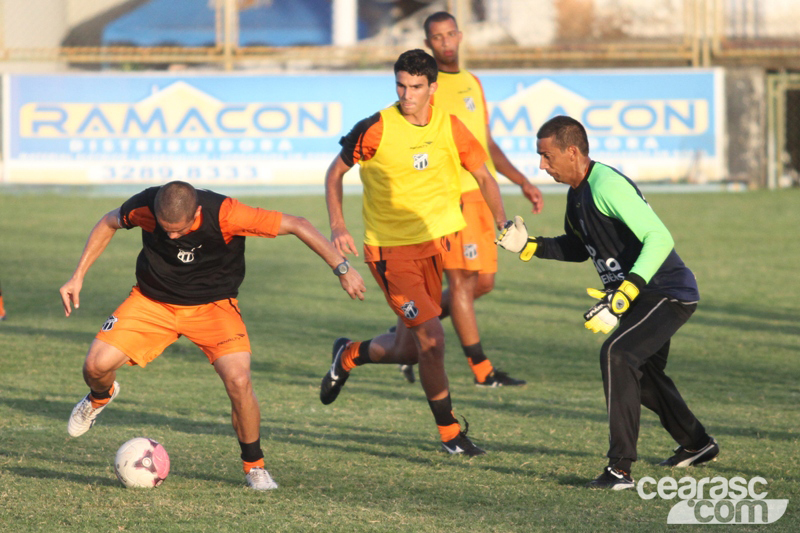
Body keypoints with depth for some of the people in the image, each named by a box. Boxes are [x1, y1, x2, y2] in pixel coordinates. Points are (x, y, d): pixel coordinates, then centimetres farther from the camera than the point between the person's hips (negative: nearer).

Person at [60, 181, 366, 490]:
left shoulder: (226, 215, -32)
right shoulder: (144, 208, -25)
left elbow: (297, 226, -24)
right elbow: (109, 223, 0)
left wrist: (342, 268, -24)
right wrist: (78, 276, -2)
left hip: (212, 304, -2)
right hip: (152, 300, 2)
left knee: (238, 380, -24)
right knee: (96, 365, -14)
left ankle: (254, 466, 1)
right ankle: (101, 396, 26)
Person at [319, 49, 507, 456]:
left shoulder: (450, 128, -4)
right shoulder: (376, 130, -13)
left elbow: (484, 177, 6)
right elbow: (335, 172, 0)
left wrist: (502, 224, -9)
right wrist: (337, 226, -11)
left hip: (432, 244, 5)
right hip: (388, 250, -5)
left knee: (406, 350, 11)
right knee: (432, 338, -16)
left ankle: (349, 355, 44)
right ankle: (450, 434, 1)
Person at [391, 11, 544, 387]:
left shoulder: (472, 83, 18)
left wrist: (522, 182, 20)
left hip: (480, 194, 8)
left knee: (483, 281, 9)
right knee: (462, 280, -6)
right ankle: (482, 371, -3)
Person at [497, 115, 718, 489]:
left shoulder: (607, 186, -26)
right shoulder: (577, 195, 5)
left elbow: (659, 239, -34)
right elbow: (579, 248, 24)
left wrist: (620, 300, -41)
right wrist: (528, 246, 9)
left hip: (669, 293, -11)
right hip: (641, 296, 11)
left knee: (617, 353, -27)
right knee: (641, 372, 25)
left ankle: (620, 468, -28)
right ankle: (696, 445, 48)